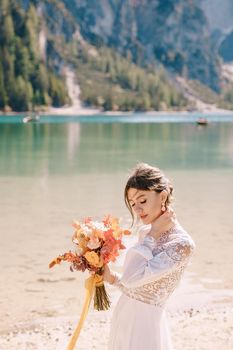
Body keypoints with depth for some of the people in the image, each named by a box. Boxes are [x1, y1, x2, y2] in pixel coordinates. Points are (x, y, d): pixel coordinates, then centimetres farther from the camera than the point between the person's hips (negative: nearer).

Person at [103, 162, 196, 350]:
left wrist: (152, 235, -17)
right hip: (123, 315, 7)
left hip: (145, 322, -7)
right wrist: (111, 277, 0)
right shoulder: (147, 232, 5)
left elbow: (133, 278, -26)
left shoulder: (183, 243, -19)